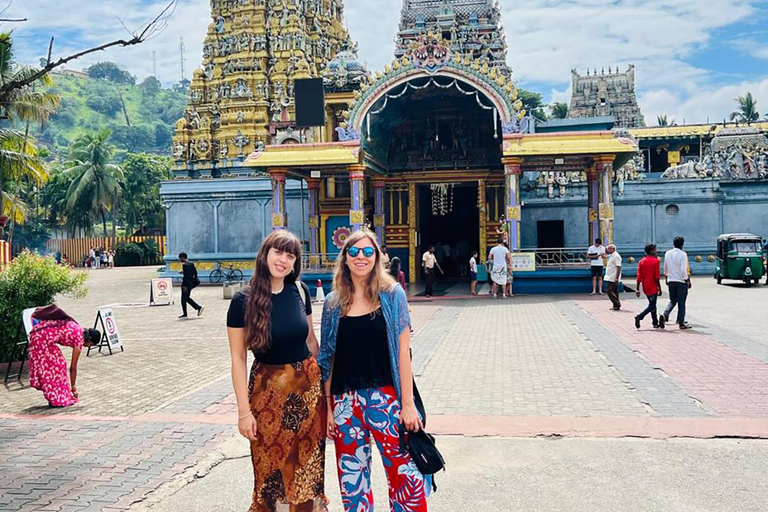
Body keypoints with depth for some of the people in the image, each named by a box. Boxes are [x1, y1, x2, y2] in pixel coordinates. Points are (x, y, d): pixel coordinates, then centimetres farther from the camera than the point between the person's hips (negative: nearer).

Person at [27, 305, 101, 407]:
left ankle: (53, 397, 23)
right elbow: (73, 367, 2)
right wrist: (73, 388, 10)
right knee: (56, 365, 3)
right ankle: (58, 399, 7)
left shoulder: (79, 329, 18)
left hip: (36, 332, 9)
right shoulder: (79, 338, -2)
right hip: (44, 338, -9)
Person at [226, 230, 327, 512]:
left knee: (309, 464, 13)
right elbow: (238, 358, -9)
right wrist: (244, 411, -11)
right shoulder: (243, 300, -11)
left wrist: (323, 380, 13)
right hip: (268, 388, -3)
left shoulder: (299, 290, -2)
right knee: (273, 466, 8)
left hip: (308, 385, 3)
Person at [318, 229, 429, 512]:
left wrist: (407, 404, -7)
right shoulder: (333, 302, 5)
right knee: (351, 477, 11)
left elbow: (403, 352, -4)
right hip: (344, 401, 3)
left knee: (406, 474, -4)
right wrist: (326, 406, 5)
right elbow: (327, 358, 8)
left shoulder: (392, 294, -2)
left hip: (384, 396, -2)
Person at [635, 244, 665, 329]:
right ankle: (639, 317, -19)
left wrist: (638, 289, 3)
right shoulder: (655, 261, -11)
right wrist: (659, 288, -7)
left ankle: (655, 323, 21)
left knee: (652, 304, 17)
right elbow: (657, 277, -14)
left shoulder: (641, 261, 4)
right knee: (652, 306, 0)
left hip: (645, 287, 6)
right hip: (653, 287, -6)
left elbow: (639, 277, 1)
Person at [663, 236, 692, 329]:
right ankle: (681, 323, 5)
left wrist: (666, 278, 25)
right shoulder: (683, 254, -11)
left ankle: (665, 315, -8)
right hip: (681, 281, -5)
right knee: (681, 303, 2)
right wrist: (687, 280, -9)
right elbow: (683, 269, -17)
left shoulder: (667, 253, 5)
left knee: (672, 301, 15)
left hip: (671, 281, 5)